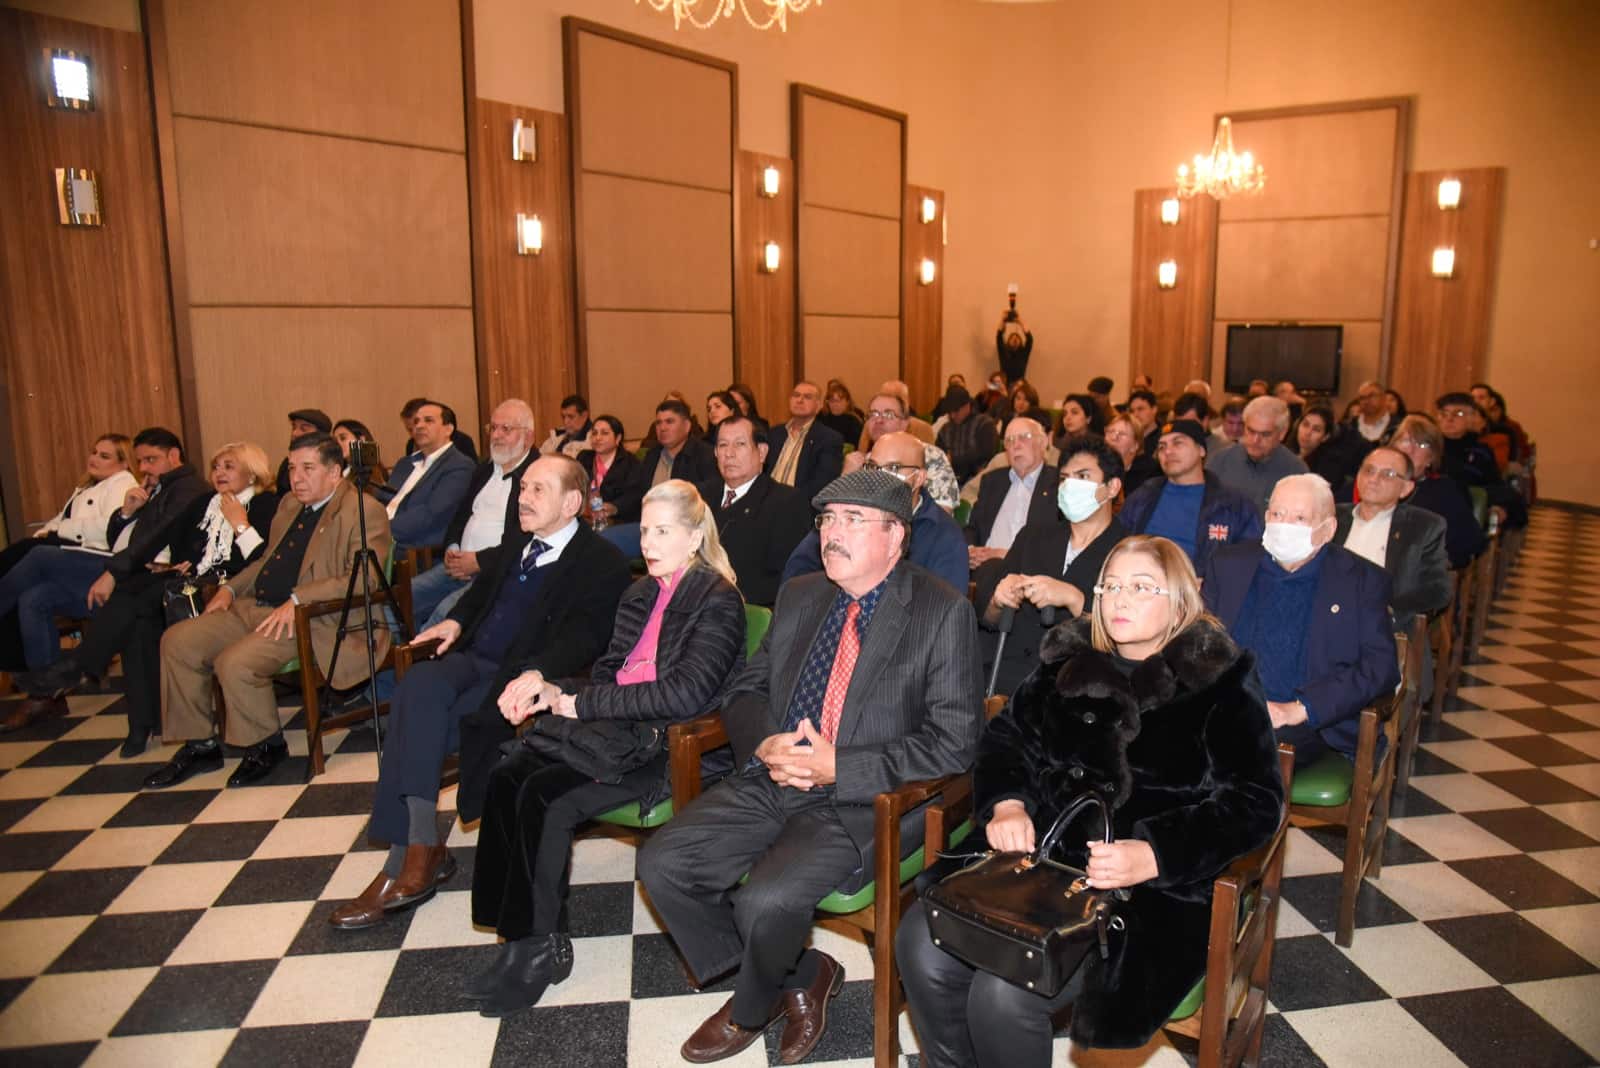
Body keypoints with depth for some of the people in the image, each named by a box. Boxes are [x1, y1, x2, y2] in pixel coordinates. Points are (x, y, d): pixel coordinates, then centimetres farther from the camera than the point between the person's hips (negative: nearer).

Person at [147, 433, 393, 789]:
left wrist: (298, 600, -26)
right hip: (256, 608, 9)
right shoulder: (289, 504, 19)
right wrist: (230, 588, 14)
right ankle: (200, 745, 14)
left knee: (235, 663, -28)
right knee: (178, 641, 1)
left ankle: (267, 746, -1)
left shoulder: (364, 511, -10)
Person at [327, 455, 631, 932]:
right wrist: (457, 619, 16)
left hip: (518, 680, -6)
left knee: (418, 720, -24)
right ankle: (419, 850, -22)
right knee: (420, 684, -25)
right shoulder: (517, 541, 19)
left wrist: (536, 674, -36)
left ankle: (405, 859, -12)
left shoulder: (602, 562, -6)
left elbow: (583, 637, -18)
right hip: (473, 660, 7)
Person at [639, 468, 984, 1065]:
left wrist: (837, 766, -18)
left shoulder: (943, 613, -8)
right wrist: (765, 744, -9)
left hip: (861, 799, -6)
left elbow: (953, 742, -12)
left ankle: (751, 1011, 12)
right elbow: (745, 691, 16)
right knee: (662, 863, -9)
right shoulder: (799, 597, 11)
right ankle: (799, 977, 11)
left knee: (766, 901, -26)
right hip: (771, 782, 6)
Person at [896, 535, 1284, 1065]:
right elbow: (1007, 734, 15)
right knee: (922, 944, -18)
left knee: (1003, 996, -25)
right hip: (1039, 858, 5)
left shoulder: (1222, 682, 0)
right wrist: (1006, 803, -7)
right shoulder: (1072, 660, 14)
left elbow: (1254, 802, -6)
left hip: (1152, 890, -5)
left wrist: (1152, 855, -20)